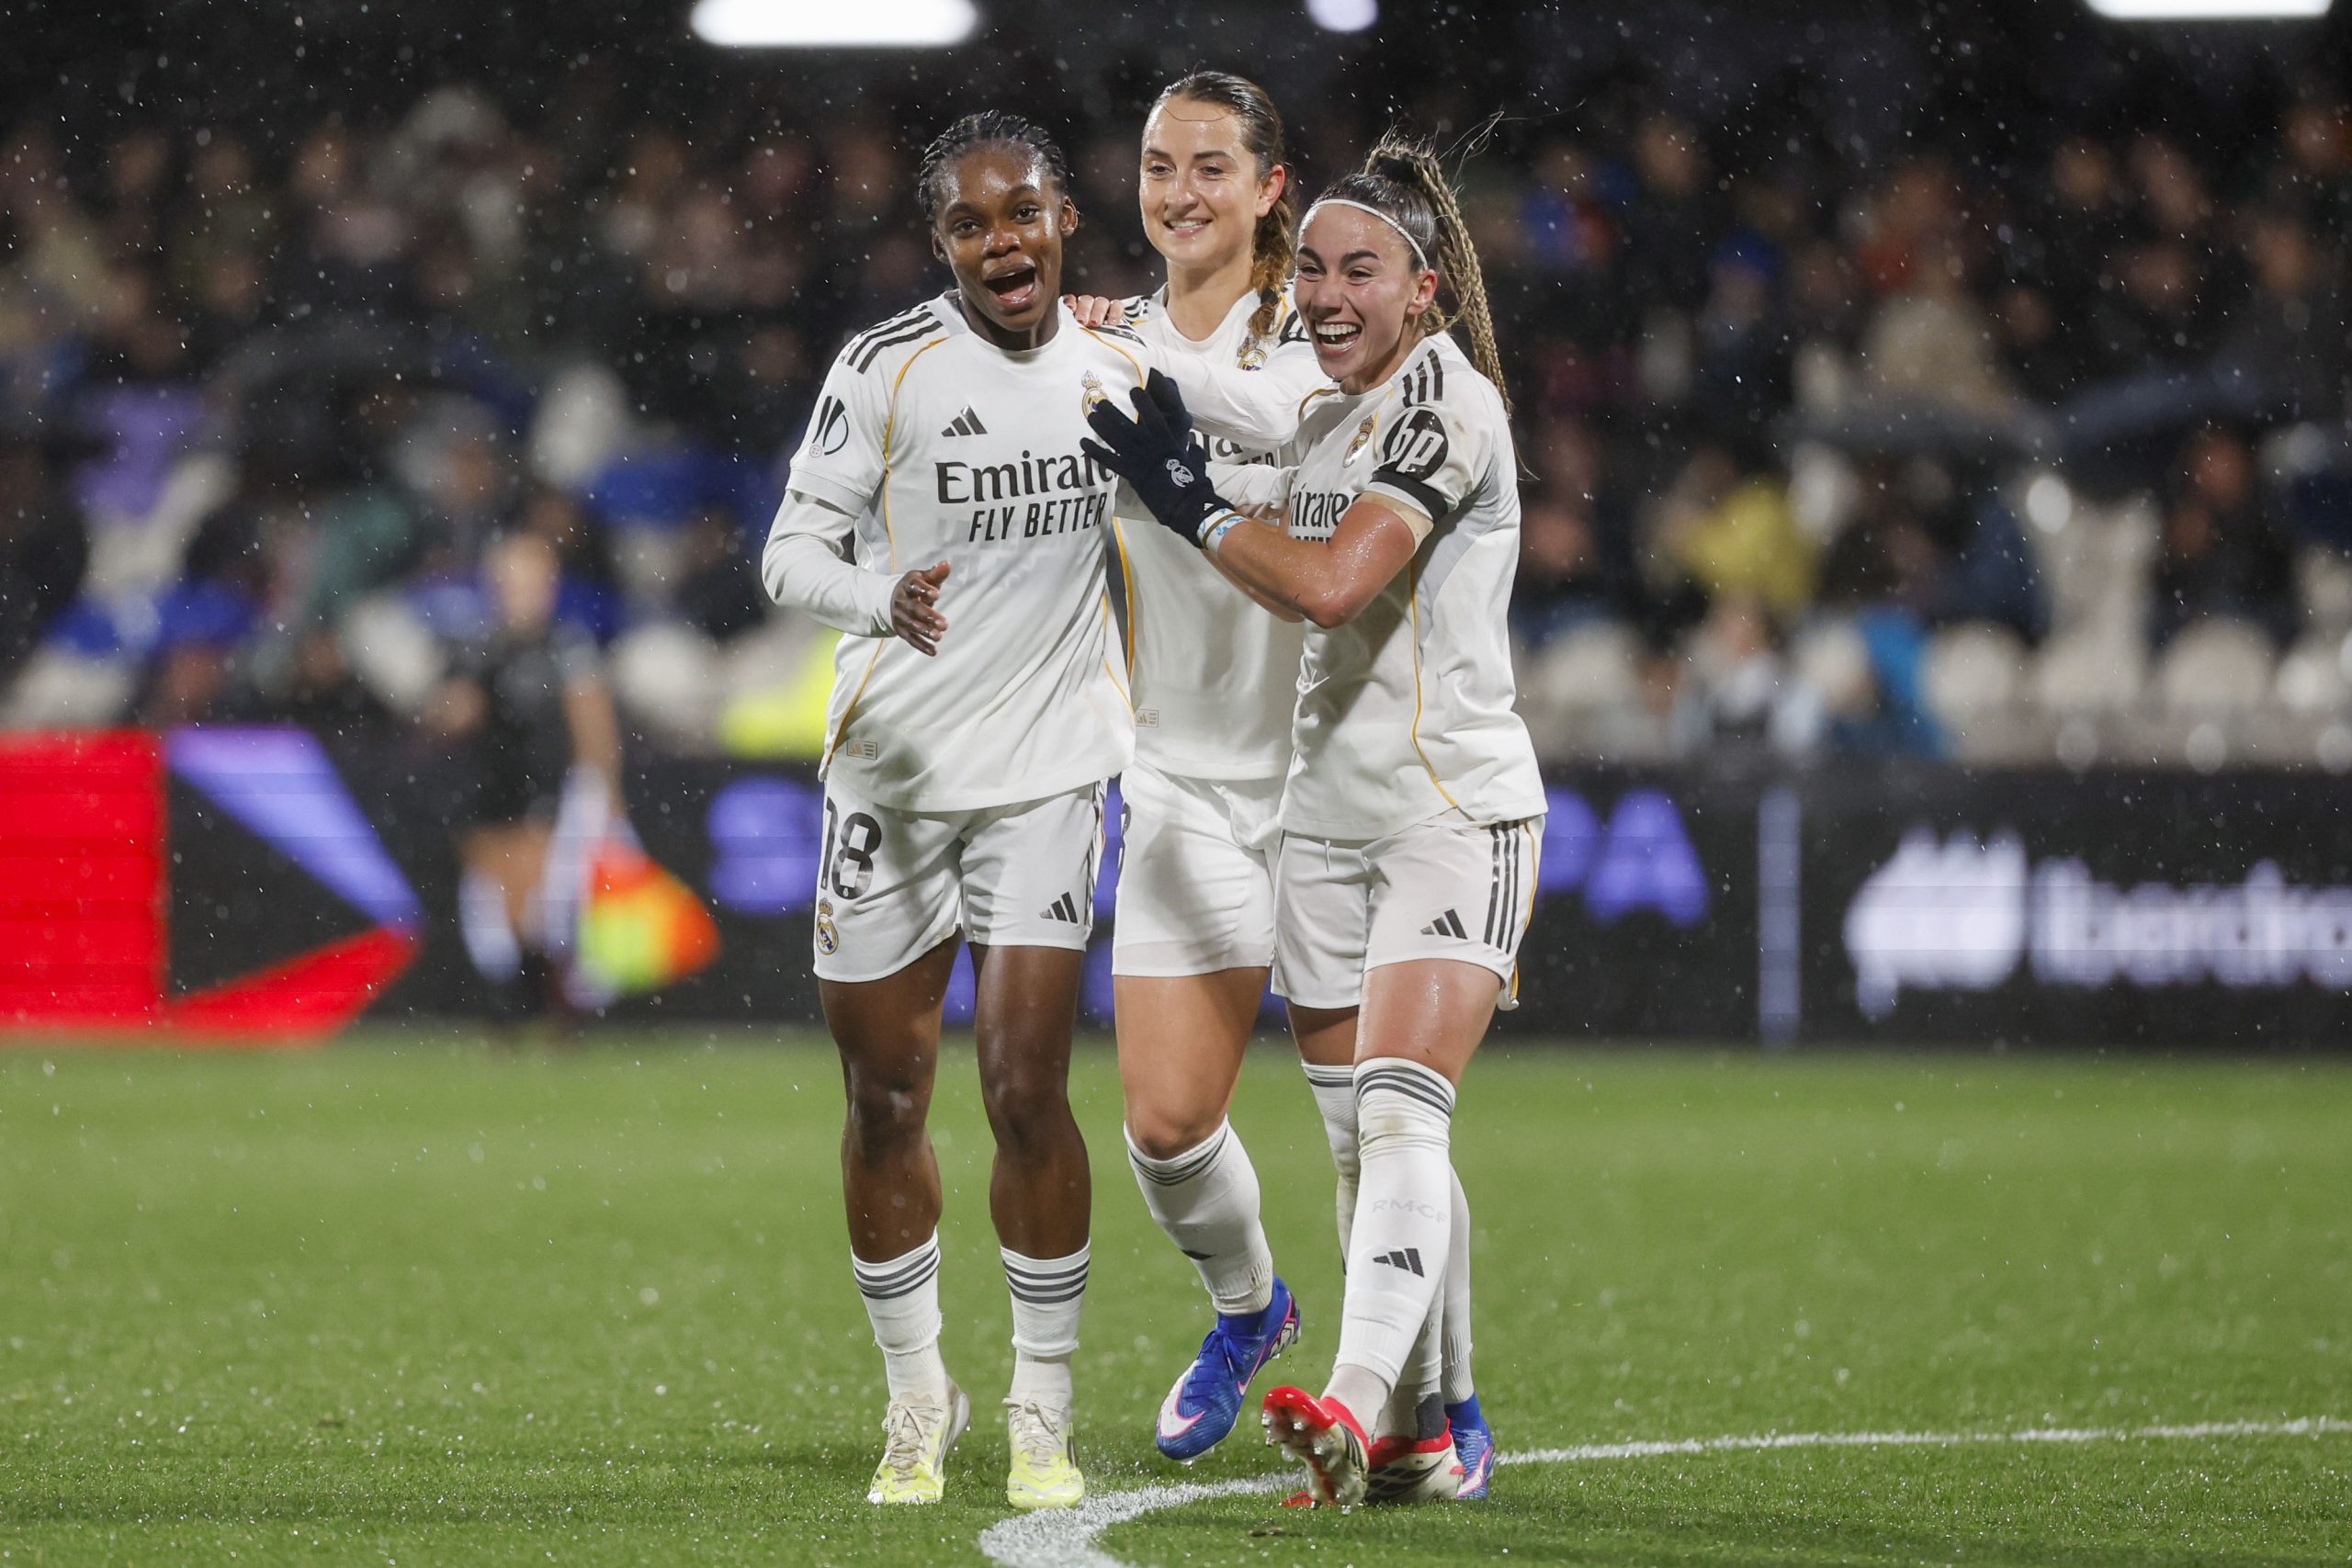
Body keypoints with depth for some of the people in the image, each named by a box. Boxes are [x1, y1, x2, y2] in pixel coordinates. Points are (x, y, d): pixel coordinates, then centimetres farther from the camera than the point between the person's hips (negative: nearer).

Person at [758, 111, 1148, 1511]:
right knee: (887, 1099, 5)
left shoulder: (1118, 366, 3)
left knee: (1027, 1090, -10)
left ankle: (1046, 1417, 2)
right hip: (893, 765, -1)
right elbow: (792, 547, -11)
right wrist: (881, 597, -31)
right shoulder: (887, 368, -9)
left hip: (1046, 765, 1)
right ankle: (920, 1401, 21)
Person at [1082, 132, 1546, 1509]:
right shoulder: (1331, 414, 15)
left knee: (1400, 1118, -22)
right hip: (1330, 816, 8)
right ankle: (1419, 1436, 14)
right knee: (1371, 1145, 7)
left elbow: (1329, 581, -22)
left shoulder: (1447, 403, -12)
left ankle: (1357, 1405, -36)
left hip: (1458, 814, -8)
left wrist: (1196, 501, -9)